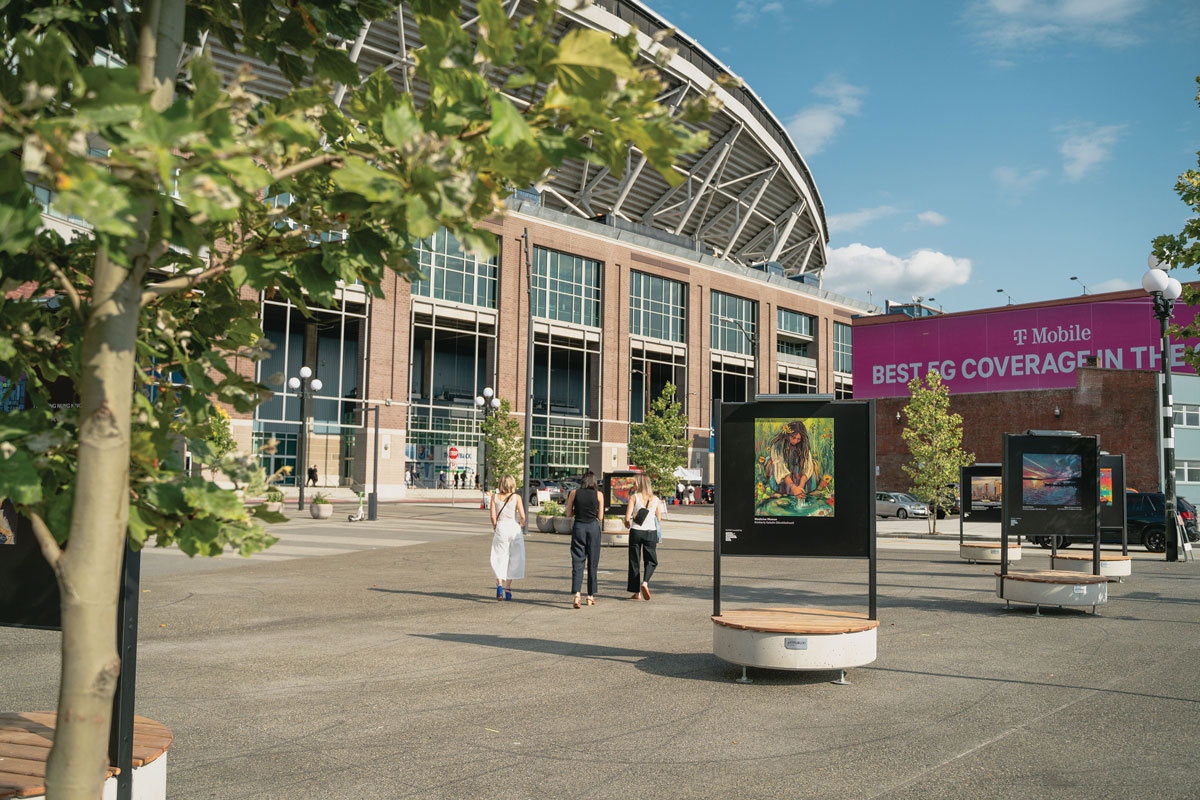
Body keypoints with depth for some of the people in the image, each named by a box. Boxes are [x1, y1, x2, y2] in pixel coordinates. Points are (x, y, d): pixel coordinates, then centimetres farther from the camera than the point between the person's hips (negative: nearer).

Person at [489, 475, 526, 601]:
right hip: (514, 528, -1)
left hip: (501, 528, 1)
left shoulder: (495, 497, 0)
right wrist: (521, 525, 8)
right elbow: (522, 516, -10)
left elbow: (493, 516, -4)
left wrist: (495, 526, 12)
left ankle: (499, 584, -17)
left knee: (500, 558, 5)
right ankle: (508, 589, 14)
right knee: (514, 559, 11)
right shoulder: (516, 497, -4)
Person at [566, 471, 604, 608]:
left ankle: (576, 593, -19)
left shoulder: (574, 493, 1)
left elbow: (569, 513, 4)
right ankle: (591, 596, 16)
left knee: (577, 562, -1)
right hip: (593, 527, 0)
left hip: (578, 527, 0)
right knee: (593, 562, 10)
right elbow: (600, 517, 2)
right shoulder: (598, 494, 0)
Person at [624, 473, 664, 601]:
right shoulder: (655, 499, 3)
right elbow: (659, 518, 8)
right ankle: (645, 582, -12)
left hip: (636, 531, -1)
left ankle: (637, 592, 12)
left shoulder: (634, 497, -6)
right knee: (651, 560, 14)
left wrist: (627, 523, 10)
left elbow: (627, 517, -11)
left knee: (634, 561, 9)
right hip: (651, 532, 2)